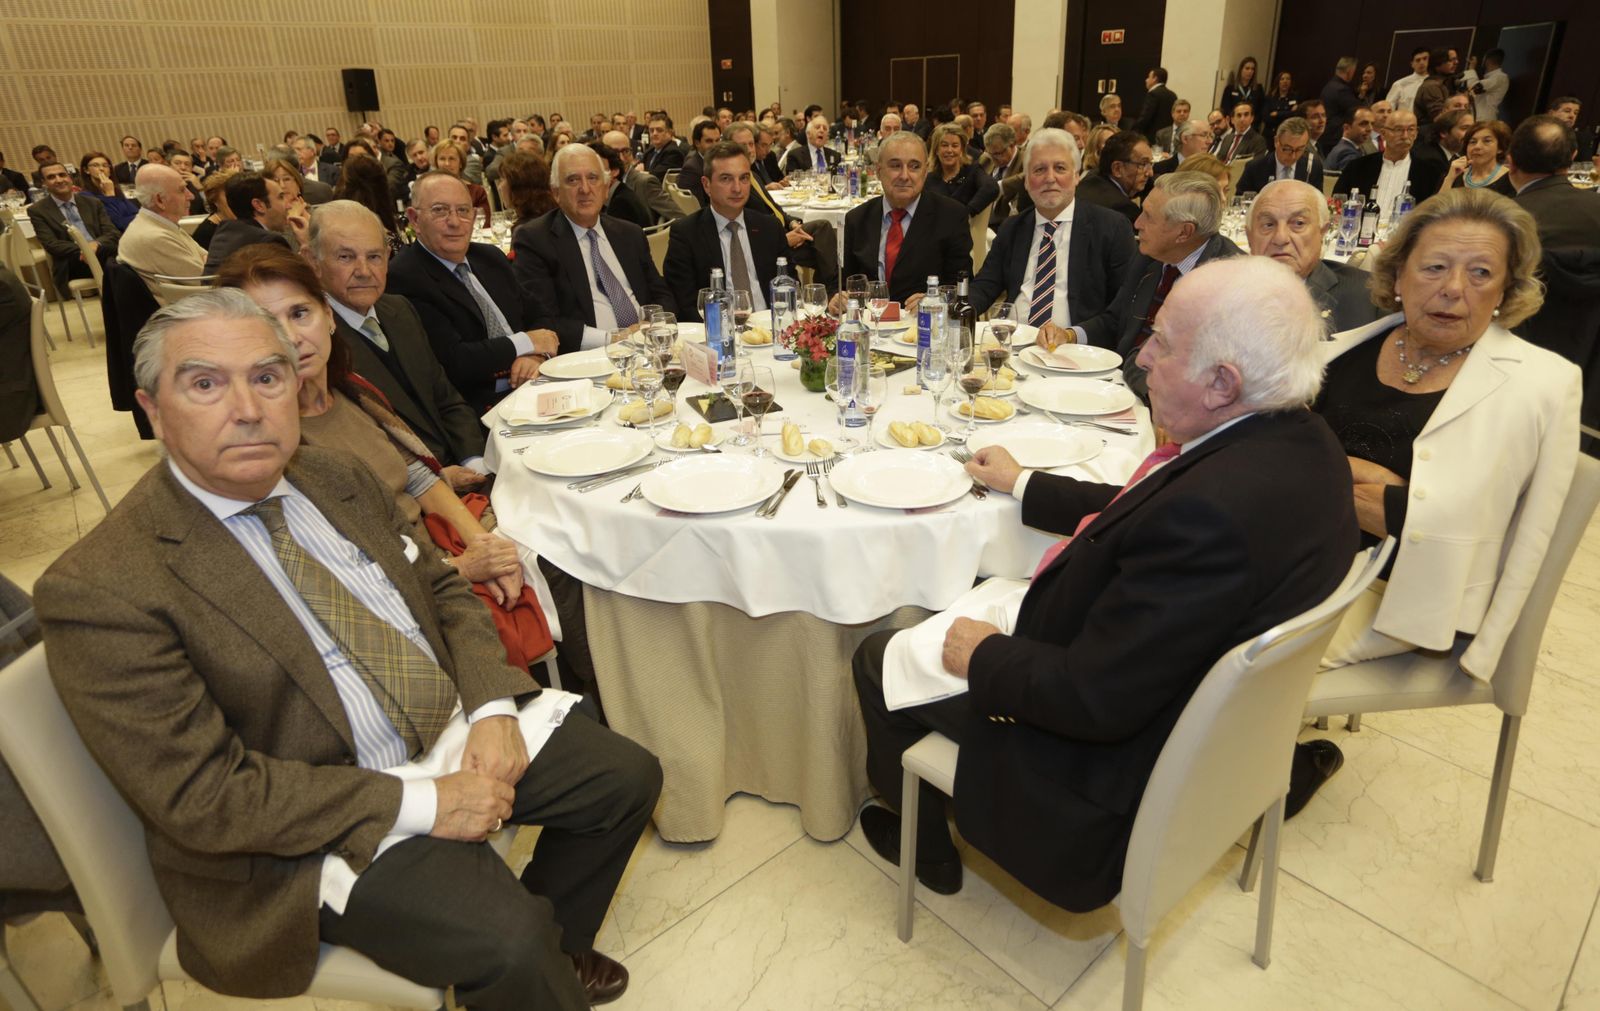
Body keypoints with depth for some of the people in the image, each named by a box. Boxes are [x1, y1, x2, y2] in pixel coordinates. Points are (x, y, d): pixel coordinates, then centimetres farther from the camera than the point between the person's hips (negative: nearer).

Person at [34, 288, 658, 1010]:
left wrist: (492, 708, -9)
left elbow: (442, 590, 9)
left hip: (454, 733, 7)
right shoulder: (100, 590, -18)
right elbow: (201, 796, -20)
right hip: (323, 828, -6)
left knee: (627, 776, 5)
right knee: (511, 949, -23)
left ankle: (555, 943, 29)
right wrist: (420, 804, -22)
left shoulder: (339, 477, 2)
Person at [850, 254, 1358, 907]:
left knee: (878, 658, 5)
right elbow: (1146, 515, 8)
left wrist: (984, 655, -14)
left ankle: (925, 848, 34)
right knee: (983, 593, 24)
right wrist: (1022, 484, 16)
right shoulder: (1299, 441, -8)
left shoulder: (1213, 510, -39)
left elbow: (1094, 700, -32)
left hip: (1114, 752, -9)